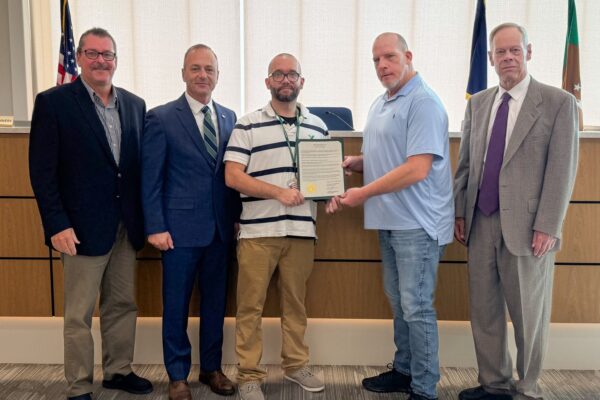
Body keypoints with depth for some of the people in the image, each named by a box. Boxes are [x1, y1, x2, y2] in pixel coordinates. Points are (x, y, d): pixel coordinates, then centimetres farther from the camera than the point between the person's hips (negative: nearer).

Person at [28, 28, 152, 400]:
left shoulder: (135, 104, 8)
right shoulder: (53, 102, -5)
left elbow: (143, 163, 10)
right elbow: (42, 170, -8)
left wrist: (145, 217, 5)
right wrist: (57, 225, -14)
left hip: (127, 226, 5)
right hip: (83, 227, -5)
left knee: (124, 305, 15)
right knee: (79, 315, 7)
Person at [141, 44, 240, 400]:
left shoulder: (229, 117, 9)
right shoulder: (161, 118, -4)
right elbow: (151, 179, -6)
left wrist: (237, 217, 5)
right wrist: (156, 227, -10)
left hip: (222, 228, 4)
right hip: (181, 228, -4)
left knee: (216, 302, 13)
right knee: (177, 305, 8)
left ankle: (212, 368, 30)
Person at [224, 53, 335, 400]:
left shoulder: (318, 126, 11)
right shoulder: (247, 125, -1)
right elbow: (232, 177, -7)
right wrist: (279, 192, -15)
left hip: (301, 229, 3)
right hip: (258, 230, -3)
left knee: (296, 302, 13)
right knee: (251, 305, 3)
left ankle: (296, 364, 28)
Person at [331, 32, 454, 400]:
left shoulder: (423, 102, -14)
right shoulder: (381, 103, 15)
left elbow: (417, 169, -22)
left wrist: (363, 193, -17)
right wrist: (354, 162, 1)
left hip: (417, 222, -9)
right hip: (390, 220, 9)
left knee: (417, 306, -1)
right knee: (399, 301, 17)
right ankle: (404, 370, 32)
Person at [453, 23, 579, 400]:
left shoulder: (559, 102, -3)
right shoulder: (478, 103, 11)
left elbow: (562, 170, -7)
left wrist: (547, 227, -12)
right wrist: (460, 212, 8)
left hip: (526, 225, -4)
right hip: (481, 223, 5)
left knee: (528, 313, 8)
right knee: (484, 310, 11)